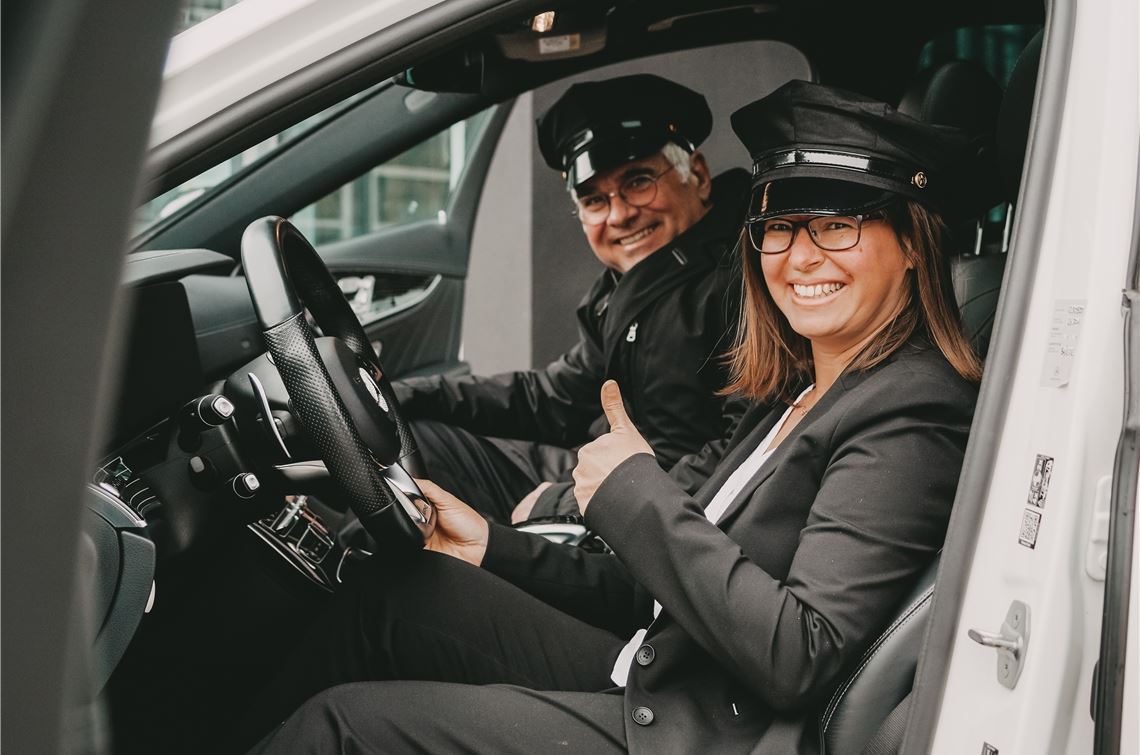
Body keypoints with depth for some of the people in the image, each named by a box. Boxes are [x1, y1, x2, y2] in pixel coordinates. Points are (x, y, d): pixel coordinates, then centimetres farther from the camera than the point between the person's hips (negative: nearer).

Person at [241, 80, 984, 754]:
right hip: (653, 683, 8)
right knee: (399, 595, 5)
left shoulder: (911, 415, -17)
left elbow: (799, 656, -26)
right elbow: (662, 592, 12)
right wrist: (495, 547, 6)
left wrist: (636, 493, -19)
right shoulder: (795, 396, 11)